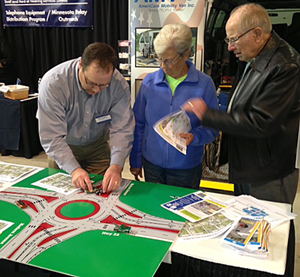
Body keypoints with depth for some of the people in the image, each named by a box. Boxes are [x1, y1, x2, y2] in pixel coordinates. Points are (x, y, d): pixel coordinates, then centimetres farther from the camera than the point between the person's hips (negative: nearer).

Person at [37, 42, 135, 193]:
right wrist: (74, 169, -40)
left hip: (98, 146, 1)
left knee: (102, 191, 12)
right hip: (63, 147, -1)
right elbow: (52, 137, -29)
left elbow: (122, 129, -24)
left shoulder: (119, 84, -24)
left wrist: (116, 166, -38)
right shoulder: (52, 83, -30)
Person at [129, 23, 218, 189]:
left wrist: (194, 137, -24)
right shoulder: (149, 82, -1)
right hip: (152, 164, 2)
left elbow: (213, 127, -5)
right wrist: (135, 161, 6)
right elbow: (138, 124, 4)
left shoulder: (204, 84, -8)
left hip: (187, 168, -1)